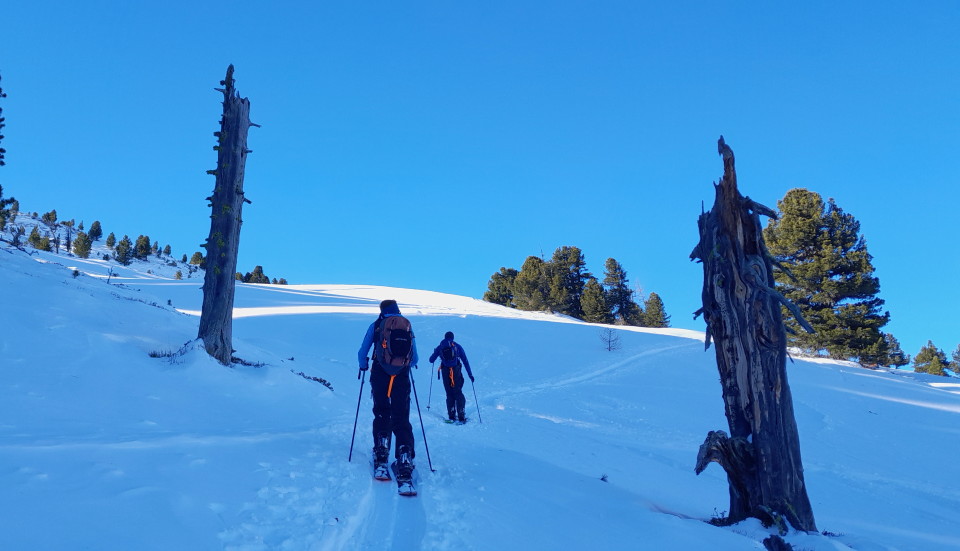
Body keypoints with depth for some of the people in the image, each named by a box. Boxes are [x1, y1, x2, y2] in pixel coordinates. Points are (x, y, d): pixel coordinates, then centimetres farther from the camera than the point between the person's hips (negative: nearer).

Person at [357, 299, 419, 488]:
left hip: (380, 376, -1)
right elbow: (415, 359, 15)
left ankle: (381, 460, 2)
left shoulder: (376, 326, 7)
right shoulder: (408, 326, 12)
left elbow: (362, 353, 7)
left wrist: (363, 366, 27)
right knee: (401, 420, 1)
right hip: (402, 378, 1)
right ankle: (405, 464, -11)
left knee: (381, 415, 11)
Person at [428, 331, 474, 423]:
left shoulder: (440, 347, 13)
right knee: (458, 393, 5)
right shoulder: (457, 346, 11)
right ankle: (461, 416, -4)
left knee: (449, 394, 10)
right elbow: (465, 361, 6)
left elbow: (431, 360, 16)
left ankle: (452, 416, 4)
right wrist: (470, 374, 8)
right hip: (456, 371, -1)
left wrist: (435, 353, 37)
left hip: (445, 372, 1)